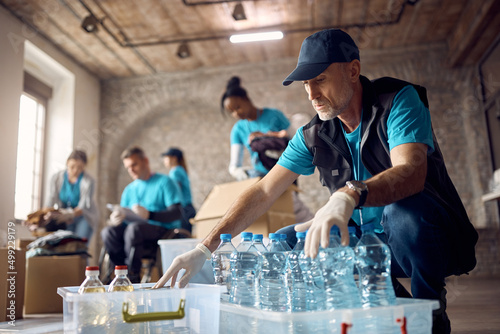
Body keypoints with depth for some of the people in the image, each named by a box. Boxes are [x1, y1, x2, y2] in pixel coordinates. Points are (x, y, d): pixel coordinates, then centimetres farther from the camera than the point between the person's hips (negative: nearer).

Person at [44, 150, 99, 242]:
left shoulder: (89, 181, -16)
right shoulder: (57, 178, -5)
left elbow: (83, 207, -20)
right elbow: (50, 200, -7)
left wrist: (68, 216, -37)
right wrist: (48, 214, -28)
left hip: (84, 217, -2)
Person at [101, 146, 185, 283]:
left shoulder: (165, 182, 1)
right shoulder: (129, 189, 20)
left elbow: (176, 213, -11)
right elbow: (123, 215, 15)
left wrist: (149, 215, -27)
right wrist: (118, 217, -12)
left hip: (163, 230, -5)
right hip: (139, 229, 6)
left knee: (134, 228, -34)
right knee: (108, 231, -20)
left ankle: (133, 276, -22)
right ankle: (123, 271, -15)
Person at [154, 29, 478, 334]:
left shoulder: (398, 100, -15)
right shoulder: (313, 136, -1)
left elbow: (411, 172, -34)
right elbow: (262, 194, -4)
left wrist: (349, 196, -54)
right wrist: (205, 248, -12)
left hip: (429, 234, -5)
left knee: (405, 208, -36)